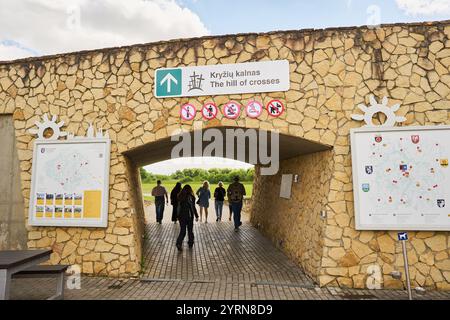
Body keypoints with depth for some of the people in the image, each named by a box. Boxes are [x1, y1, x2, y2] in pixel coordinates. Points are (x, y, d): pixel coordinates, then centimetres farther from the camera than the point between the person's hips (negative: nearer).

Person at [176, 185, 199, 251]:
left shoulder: (179, 197, 3)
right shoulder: (191, 197, -9)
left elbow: (178, 207, 6)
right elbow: (193, 207, -11)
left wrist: (178, 216, 14)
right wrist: (196, 216, -5)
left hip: (181, 216, 3)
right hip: (189, 216, -3)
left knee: (182, 230, 6)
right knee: (190, 230, 13)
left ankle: (179, 243, -13)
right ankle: (190, 243, 23)